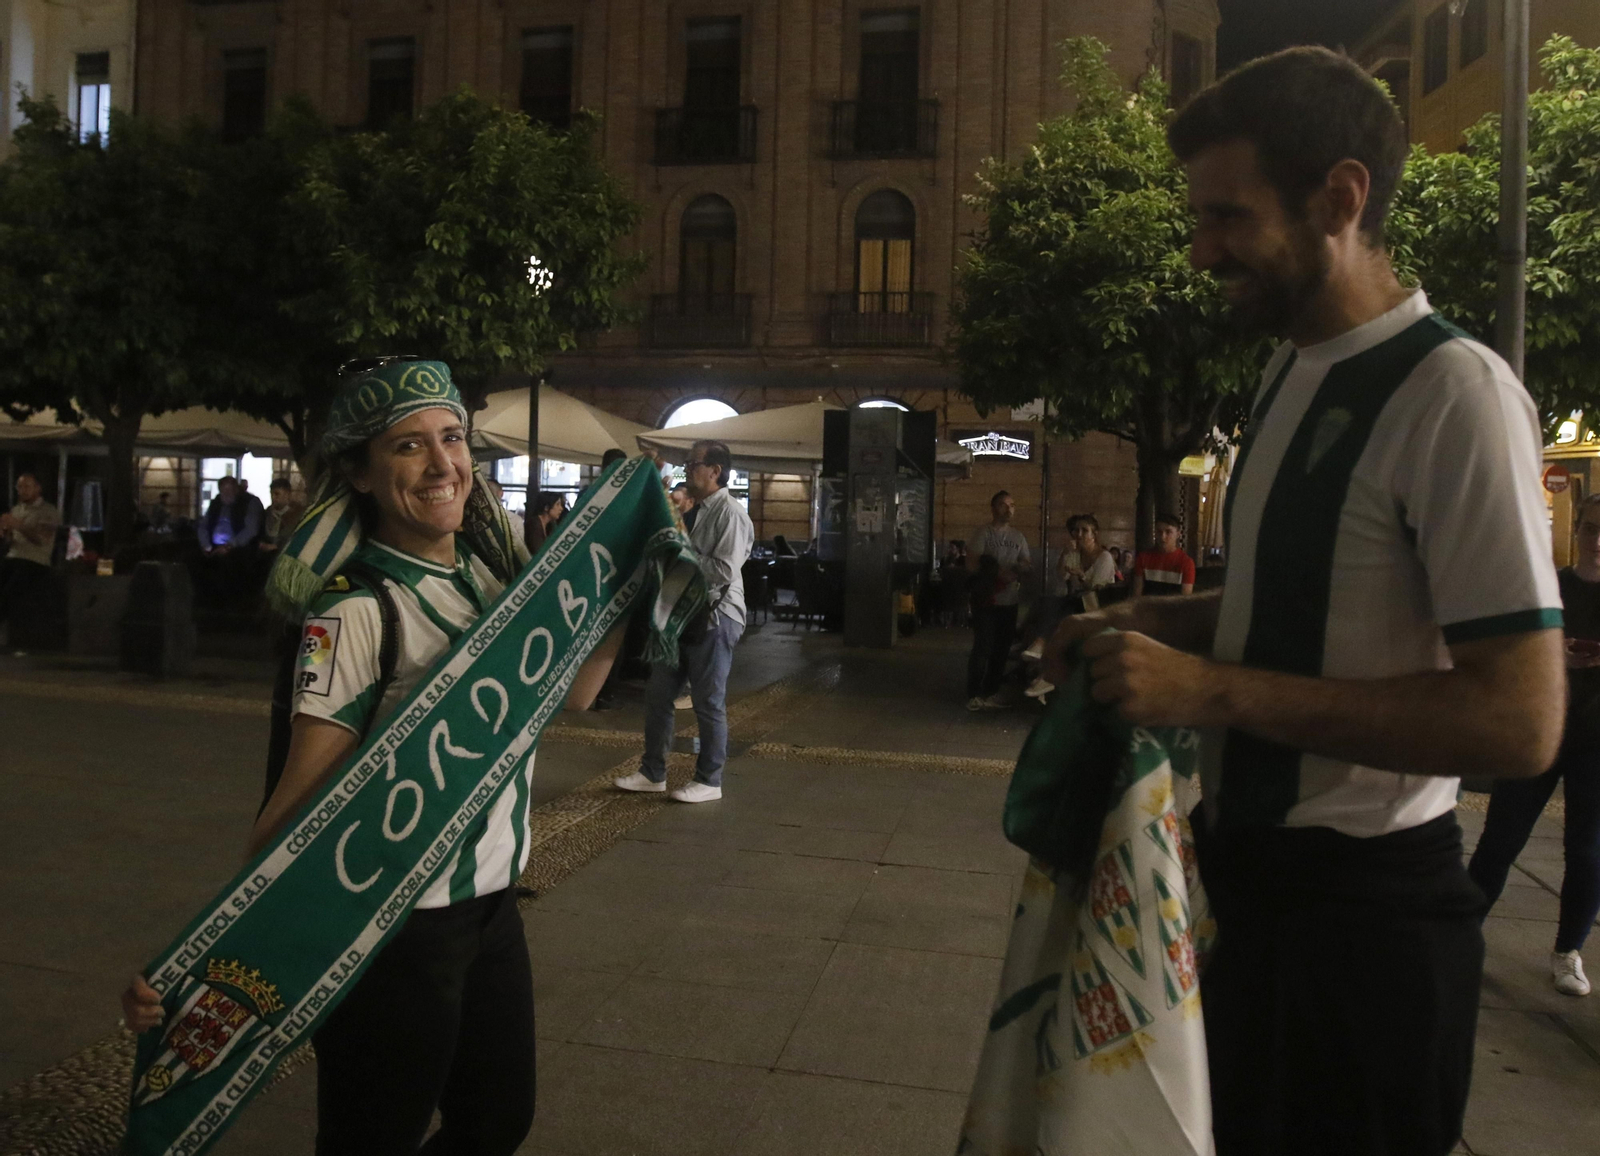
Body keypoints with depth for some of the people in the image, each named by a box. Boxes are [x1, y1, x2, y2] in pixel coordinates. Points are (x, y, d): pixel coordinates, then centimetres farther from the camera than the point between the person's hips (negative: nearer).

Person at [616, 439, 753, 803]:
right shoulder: (695, 509, 16)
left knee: (708, 703, 1)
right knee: (657, 694, 13)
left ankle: (709, 781, 15)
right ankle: (652, 773, 25)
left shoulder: (730, 513, -13)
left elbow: (724, 572, -22)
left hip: (714, 617, -9)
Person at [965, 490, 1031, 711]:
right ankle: (974, 695, 0)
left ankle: (990, 692, 20)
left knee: (1002, 648, 9)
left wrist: (1019, 570, -10)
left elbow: (1025, 564, 13)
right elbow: (971, 563, -10)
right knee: (983, 647, -7)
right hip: (987, 600, -6)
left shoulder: (1018, 536, 13)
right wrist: (997, 571, -16)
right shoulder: (983, 533, -3)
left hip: (1009, 601, 6)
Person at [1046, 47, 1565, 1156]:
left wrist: (1214, 689, -26)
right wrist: (1159, 623, 3)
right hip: (1249, 865, 9)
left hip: (1363, 905, -8)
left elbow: (1520, 720, -25)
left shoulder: (1452, 392, -20)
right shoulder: (1290, 376, 8)